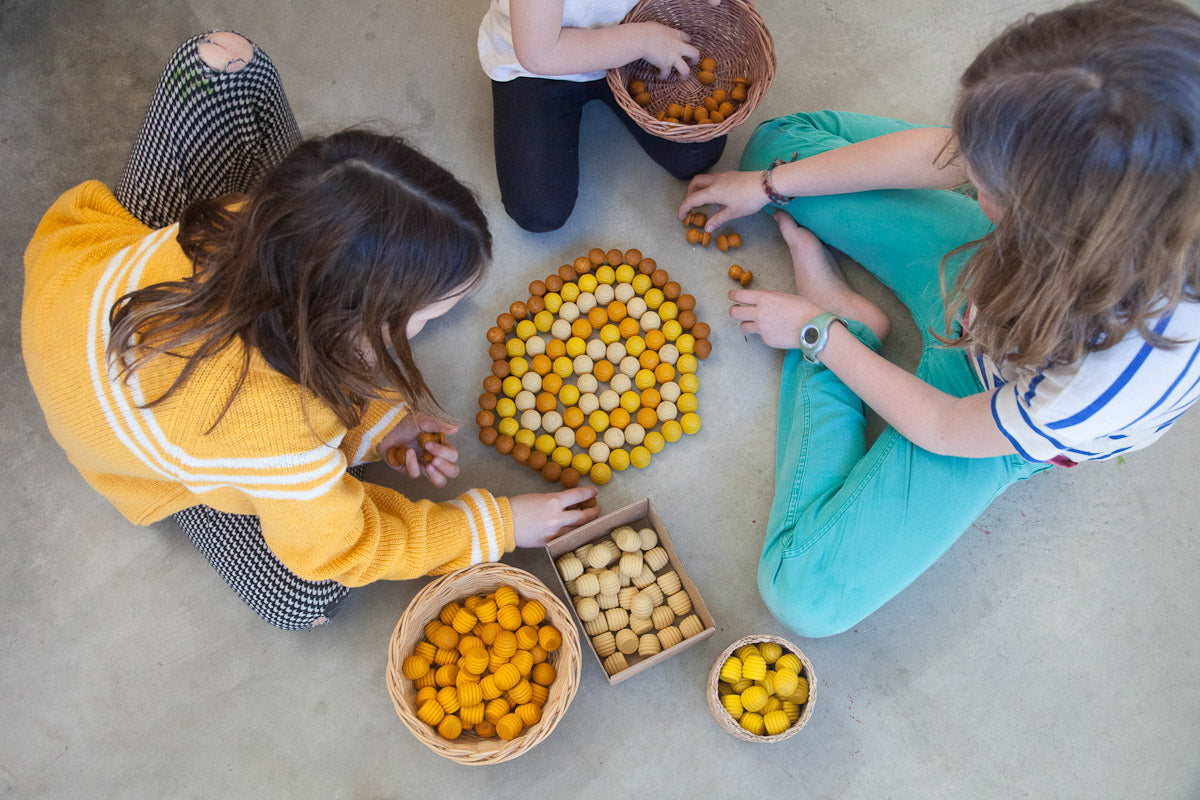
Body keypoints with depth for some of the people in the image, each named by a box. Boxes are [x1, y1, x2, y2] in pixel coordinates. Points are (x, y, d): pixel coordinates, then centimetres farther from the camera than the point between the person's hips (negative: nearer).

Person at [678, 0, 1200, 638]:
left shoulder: (1143, 359, -44)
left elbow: (948, 431, -24)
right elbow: (934, 153, -11)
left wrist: (817, 334, -12)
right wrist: (768, 185, -1)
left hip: (994, 420, -3)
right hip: (981, 274, 4)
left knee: (806, 594, -19)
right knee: (780, 139, 1)